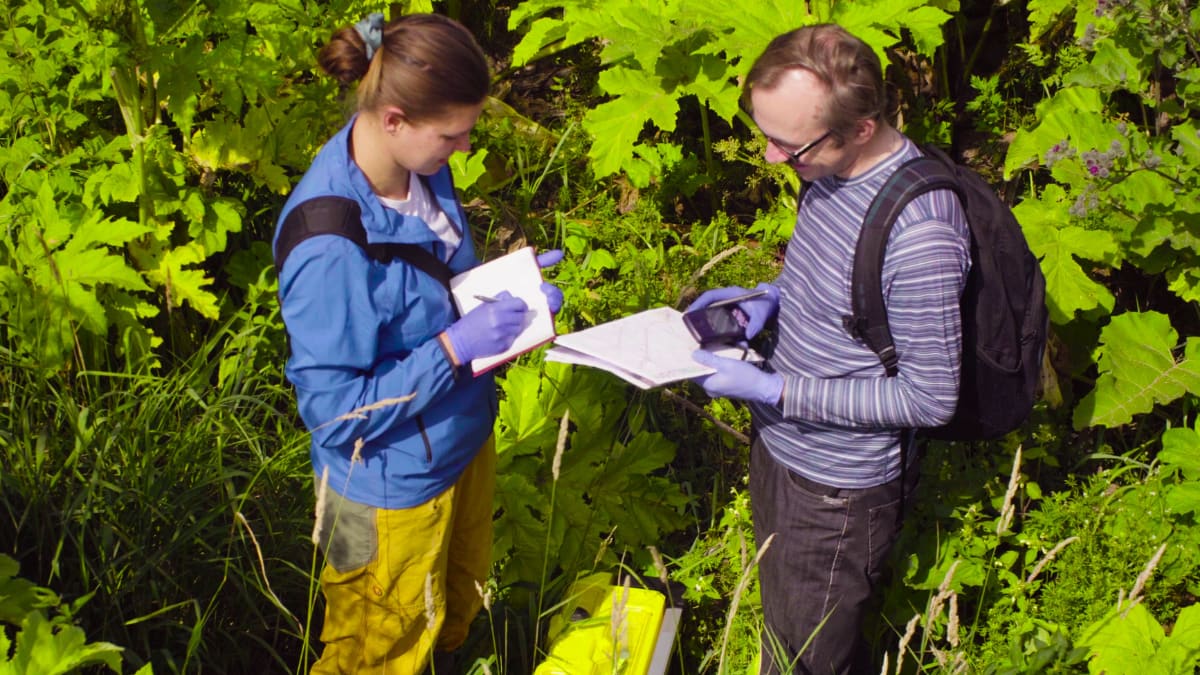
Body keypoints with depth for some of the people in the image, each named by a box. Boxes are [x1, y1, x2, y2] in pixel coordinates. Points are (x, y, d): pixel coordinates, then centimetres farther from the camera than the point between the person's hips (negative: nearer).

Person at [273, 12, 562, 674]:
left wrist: (503, 280, -9)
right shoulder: (329, 251, -36)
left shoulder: (420, 165, -11)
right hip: (393, 489, -7)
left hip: (463, 440, 7)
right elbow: (335, 412, -28)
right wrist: (456, 346, -30)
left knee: (457, 611, 31)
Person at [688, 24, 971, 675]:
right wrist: (770, 297, -5)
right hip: (778, 445, 8)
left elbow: (930, 398, -25)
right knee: (780, 621, 25)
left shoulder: (919, 234, -33)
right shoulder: (828, 166, -6)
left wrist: (772, 391, -25)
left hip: (838, 496, -8)